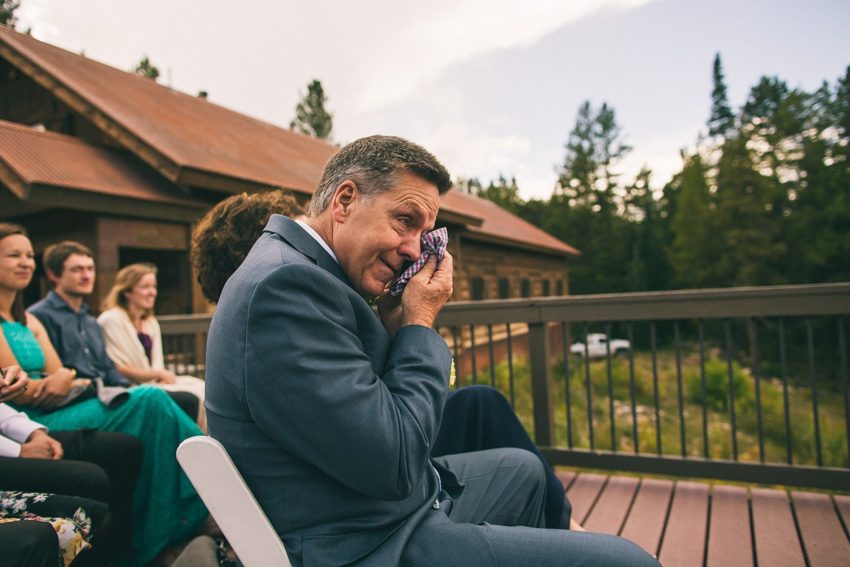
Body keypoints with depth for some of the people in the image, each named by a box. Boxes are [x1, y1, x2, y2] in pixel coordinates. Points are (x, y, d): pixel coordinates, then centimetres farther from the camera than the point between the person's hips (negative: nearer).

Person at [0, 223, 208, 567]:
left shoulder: (28, 321, 19)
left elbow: (60, 380, 9)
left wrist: (65, 379, -12)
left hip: (55, 412, 7)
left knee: (151, 399, -18)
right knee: (149, 401, -23)